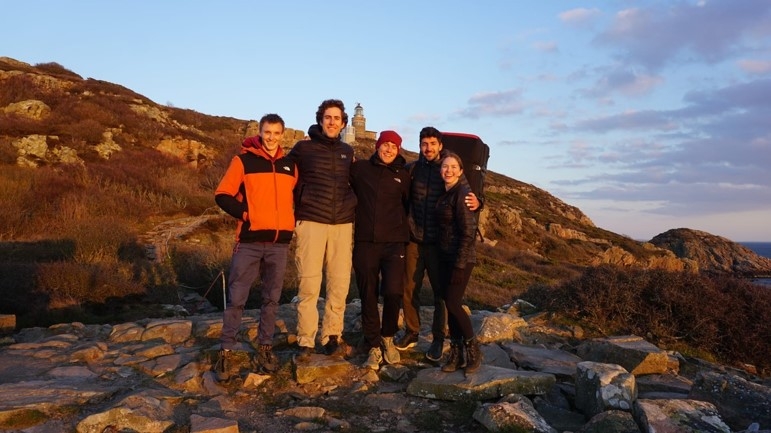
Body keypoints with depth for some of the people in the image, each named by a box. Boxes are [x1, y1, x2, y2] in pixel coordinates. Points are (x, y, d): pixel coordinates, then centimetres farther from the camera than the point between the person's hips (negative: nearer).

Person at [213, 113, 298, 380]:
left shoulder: (290, 165, 11)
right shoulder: (243, 160, 0)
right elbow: (222, 195, -1)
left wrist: (292, 221, 8)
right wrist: (244, 214, -9)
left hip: (279, 243, 3)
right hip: (249, 241, -3)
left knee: (272, 298, 10)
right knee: (236, 298, -1)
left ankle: (265, 348, 22)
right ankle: (226, 351, 10)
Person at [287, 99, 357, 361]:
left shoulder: (348, 152, 14)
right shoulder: (303, 148, 3)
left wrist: (351, 204, 13)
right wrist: (301, 205, 5)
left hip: (342, 224, 3)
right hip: (311, 223, -3)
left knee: (340, 284, 3)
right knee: (309, 284, -4)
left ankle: (332, 337, 15)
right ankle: (306, 341, 6)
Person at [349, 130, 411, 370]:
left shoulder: (403, 175, 8)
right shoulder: (360, 168, 6)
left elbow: (410, 205, 15)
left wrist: (403, 229, 9)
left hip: (393, 242, 0)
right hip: (365, 242, 1)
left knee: (393, 292, -10)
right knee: (368, 295, 4)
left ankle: (388, 337, 17)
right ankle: (374, 346, 18)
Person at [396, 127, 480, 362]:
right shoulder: (412, 169, 3)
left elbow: (469, 196, -3)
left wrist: (476, 202, -25)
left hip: (440, 242, -1)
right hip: (414, 239, 2)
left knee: (440, 292, 6)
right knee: (409, 289, 7)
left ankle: (438, 338, 20)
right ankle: (411, 332, 25)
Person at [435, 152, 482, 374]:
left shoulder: (462, 193, -13)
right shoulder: (443, 194, 11)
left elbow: (468, 232, -16)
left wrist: (459, 265, -18)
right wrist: (448, 262, 13)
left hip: (461, 258, -8)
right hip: (445, 258, 8)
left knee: (453, 303, -8)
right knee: (449, 304, 8)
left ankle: (473, 349, 11)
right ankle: (456, 353, 19)